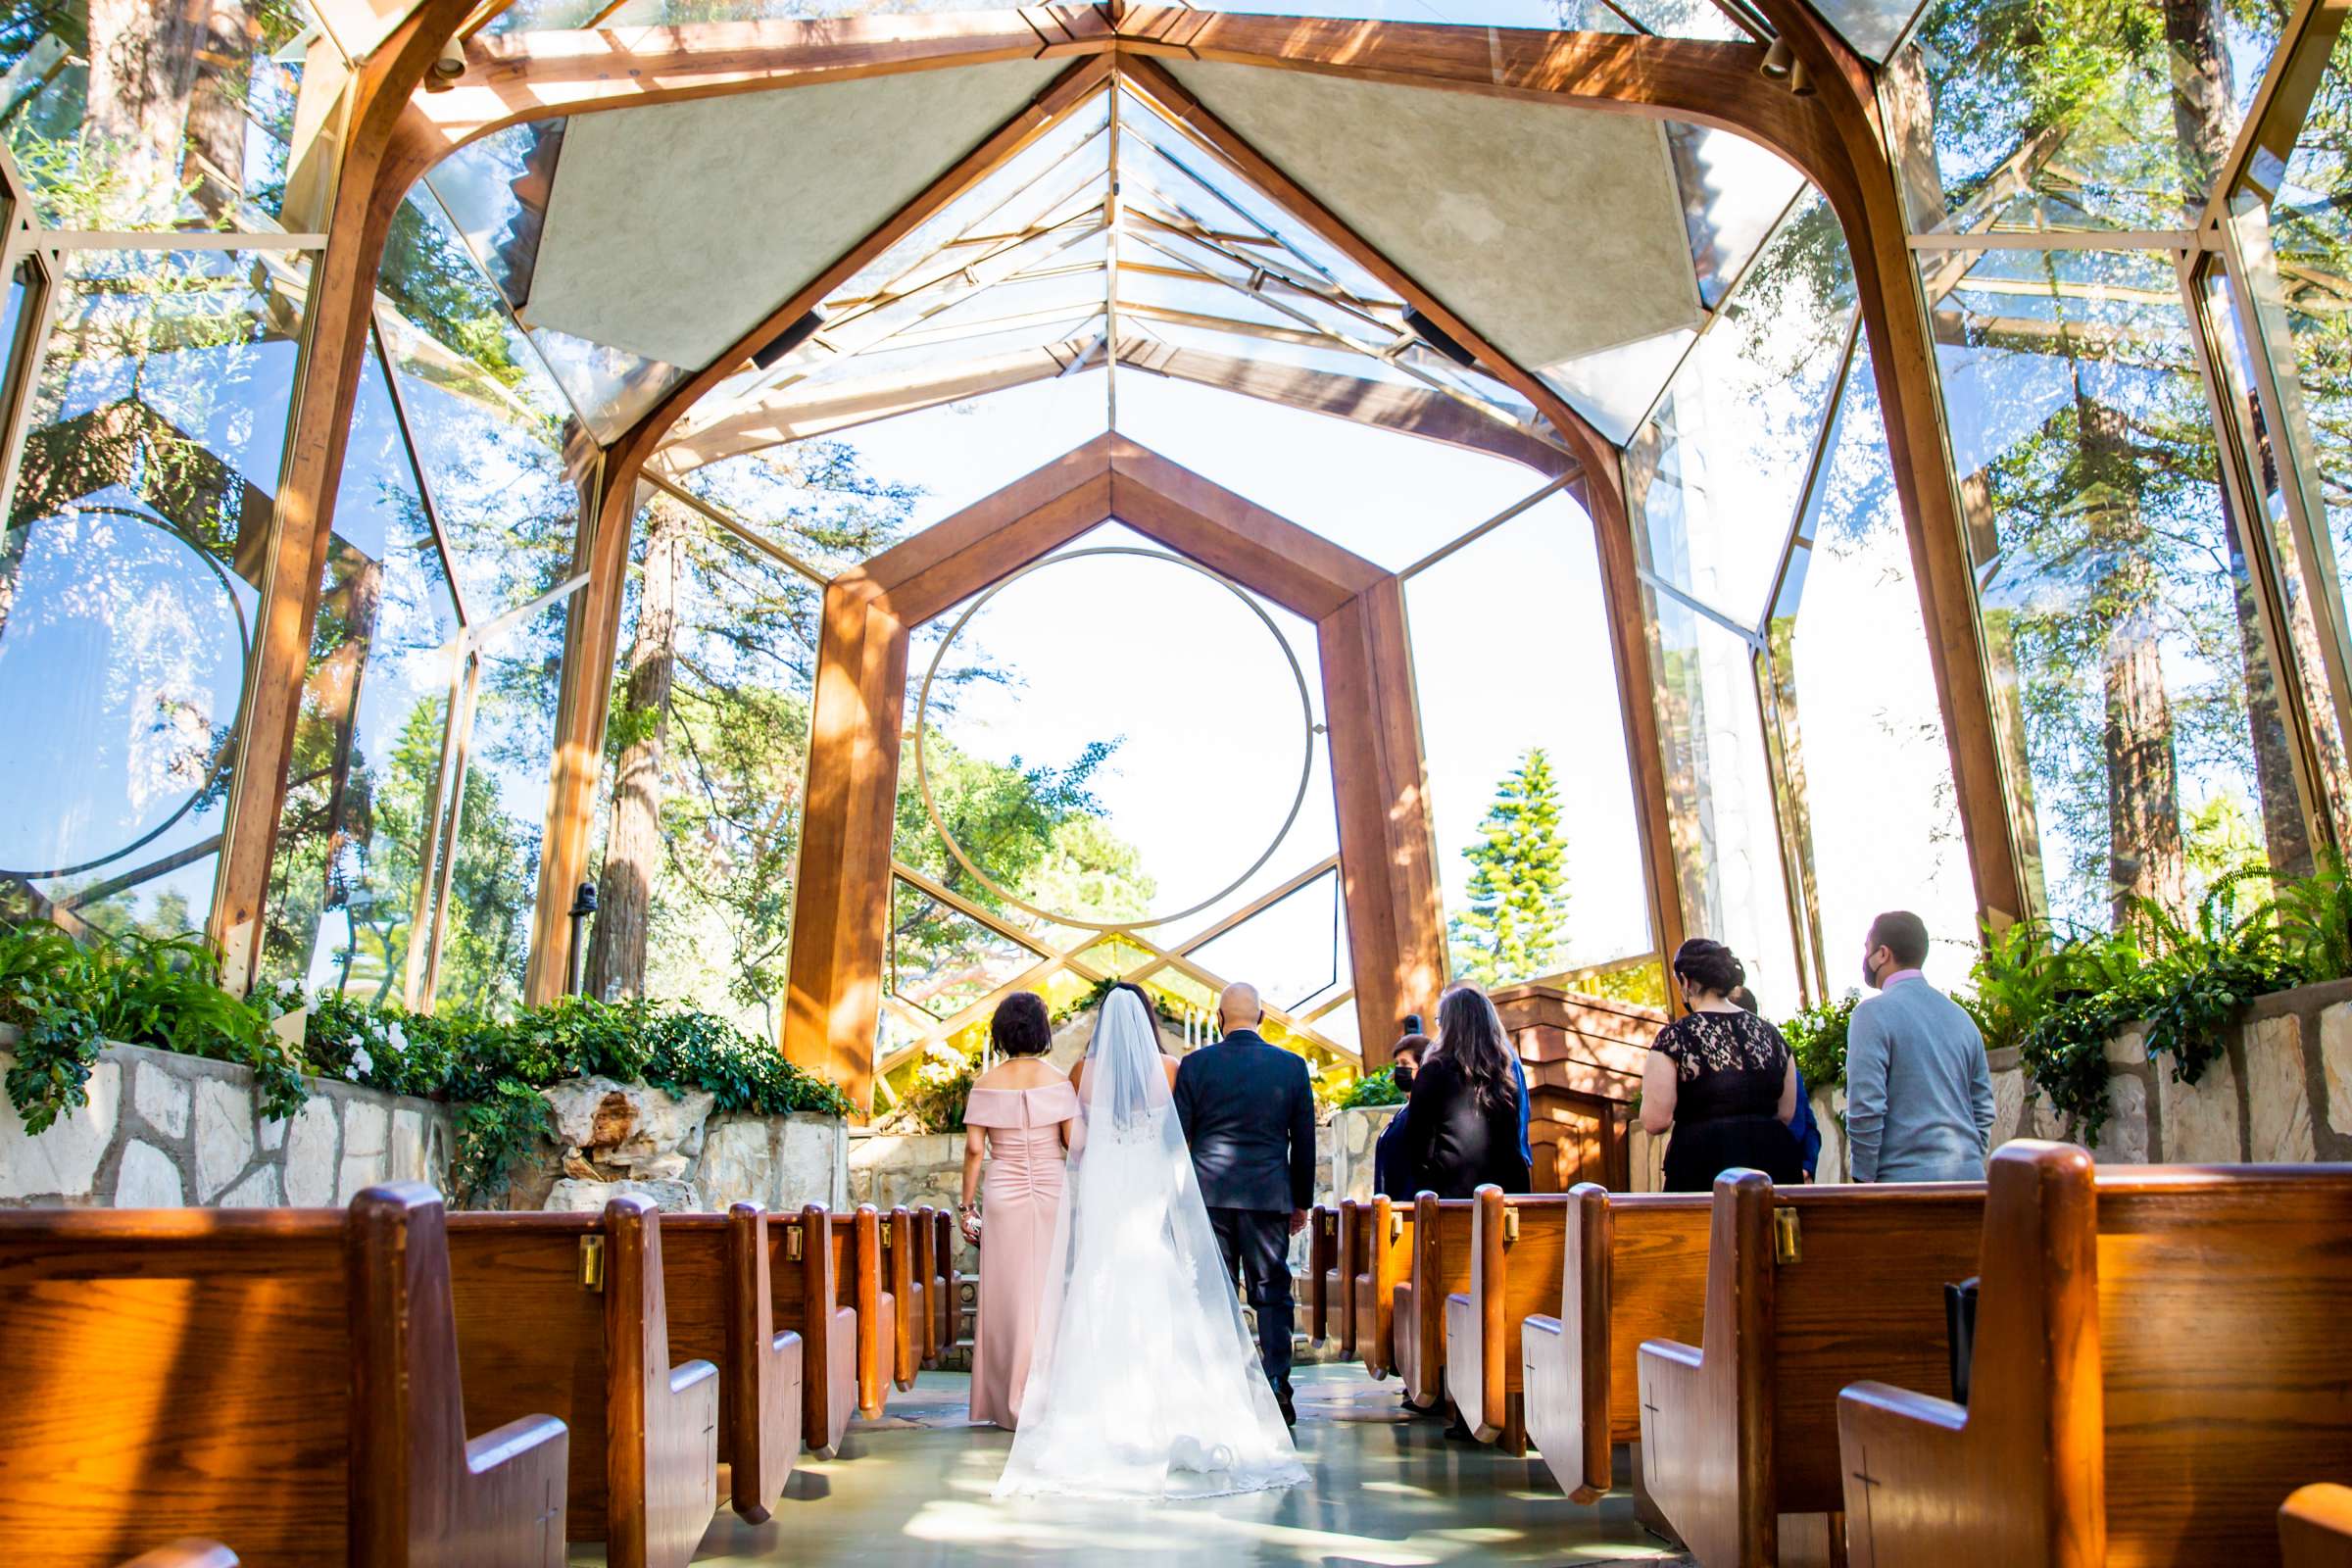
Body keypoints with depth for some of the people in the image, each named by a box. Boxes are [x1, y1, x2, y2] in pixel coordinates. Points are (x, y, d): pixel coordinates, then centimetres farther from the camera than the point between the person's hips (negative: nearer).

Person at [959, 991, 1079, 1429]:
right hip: (1052, 1194, -1)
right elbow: (1074, 1143, -8)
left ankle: (1012, 1401, 15)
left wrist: (967, 1205, 3)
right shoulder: (1057, 1080, -3)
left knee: (1008, 1296, 8)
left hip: (1004, 1198, 1)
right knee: (1051, 1294, 8)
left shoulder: (985, 1084, -1)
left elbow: (974, 1148, -3)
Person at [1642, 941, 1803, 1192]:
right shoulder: (1770, 1034, 7)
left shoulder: (1674, 1036, -8)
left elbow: (1655, 1122, -12)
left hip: (1703, 1165, -4)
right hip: (1772, 1162, 5)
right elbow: (1786, 1114, 14)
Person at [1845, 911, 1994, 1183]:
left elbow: (1865, 1108, -14)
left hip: (1908, 1177, -7)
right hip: (1968, 1174, 7)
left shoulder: (1873, 1012, -8)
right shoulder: (1959, 1014, 13)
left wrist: (1864, 1178, -7)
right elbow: (1983, 1110, 15)